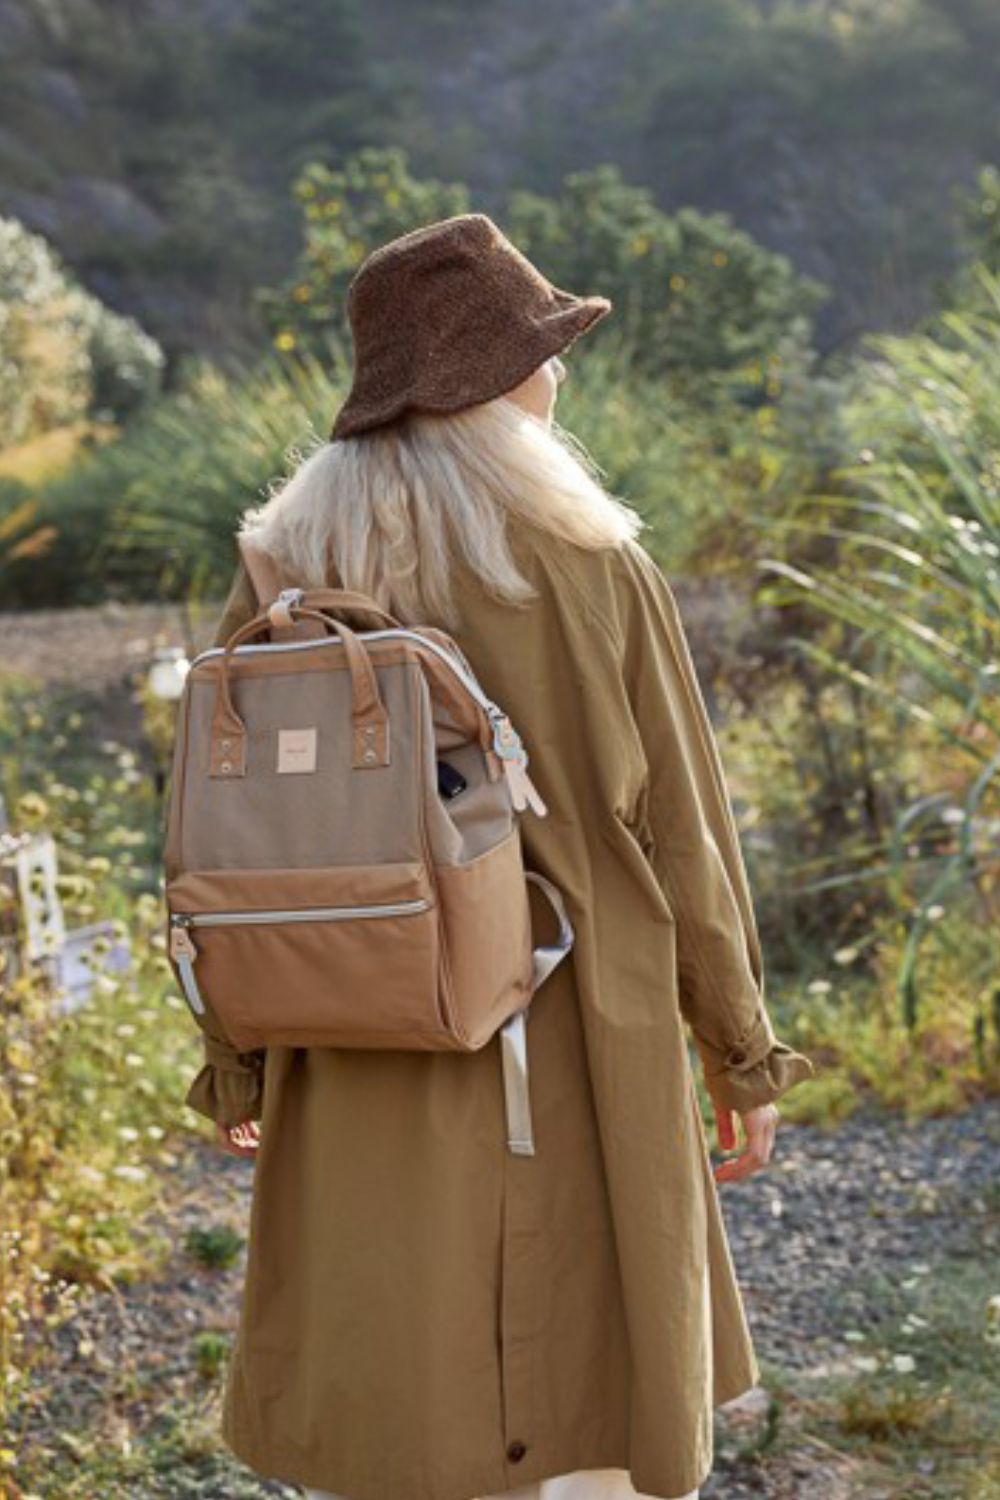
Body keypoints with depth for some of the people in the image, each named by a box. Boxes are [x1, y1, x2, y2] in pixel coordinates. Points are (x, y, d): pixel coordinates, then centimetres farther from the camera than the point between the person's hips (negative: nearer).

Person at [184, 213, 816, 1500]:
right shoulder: (597, 566, -11)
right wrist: (745, 1055, 5)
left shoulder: (282, 568, -3)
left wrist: (238, 1063, 10)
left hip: (365, 1074, 3)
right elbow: (680, 826, -7)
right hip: (574, 1061, -2)